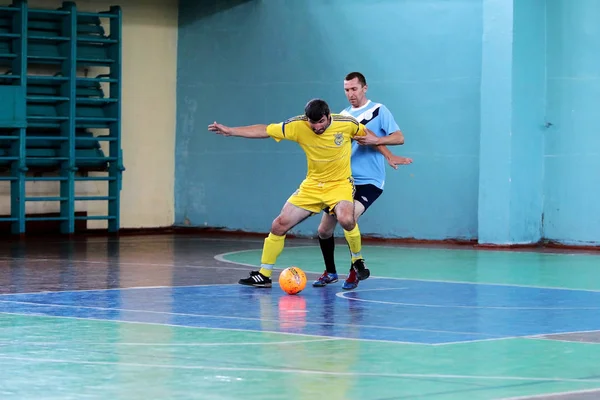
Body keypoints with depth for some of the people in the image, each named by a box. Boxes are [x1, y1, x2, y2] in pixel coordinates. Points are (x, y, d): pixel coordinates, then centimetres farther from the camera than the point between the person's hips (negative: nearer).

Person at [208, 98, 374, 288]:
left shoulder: (347, 123, -17)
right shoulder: (298, 126, -15)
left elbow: (368, 134, 3)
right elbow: (265, 131, -8)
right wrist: (230, 131, -11)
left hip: (340, 183, -3)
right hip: (312, 185, 3)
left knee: (346, 218, -32)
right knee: (280, 224, -4)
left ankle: (358, 261, -5)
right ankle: (264, 275, 10)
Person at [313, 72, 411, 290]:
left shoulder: (378, 110, -3)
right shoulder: (343, 115, 11)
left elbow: (399, 138, -10)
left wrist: (374, 140, -24)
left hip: (369, 182, -6)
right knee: (324, 230, 3)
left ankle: (355, 272, -10)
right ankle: (330, 272, 25)